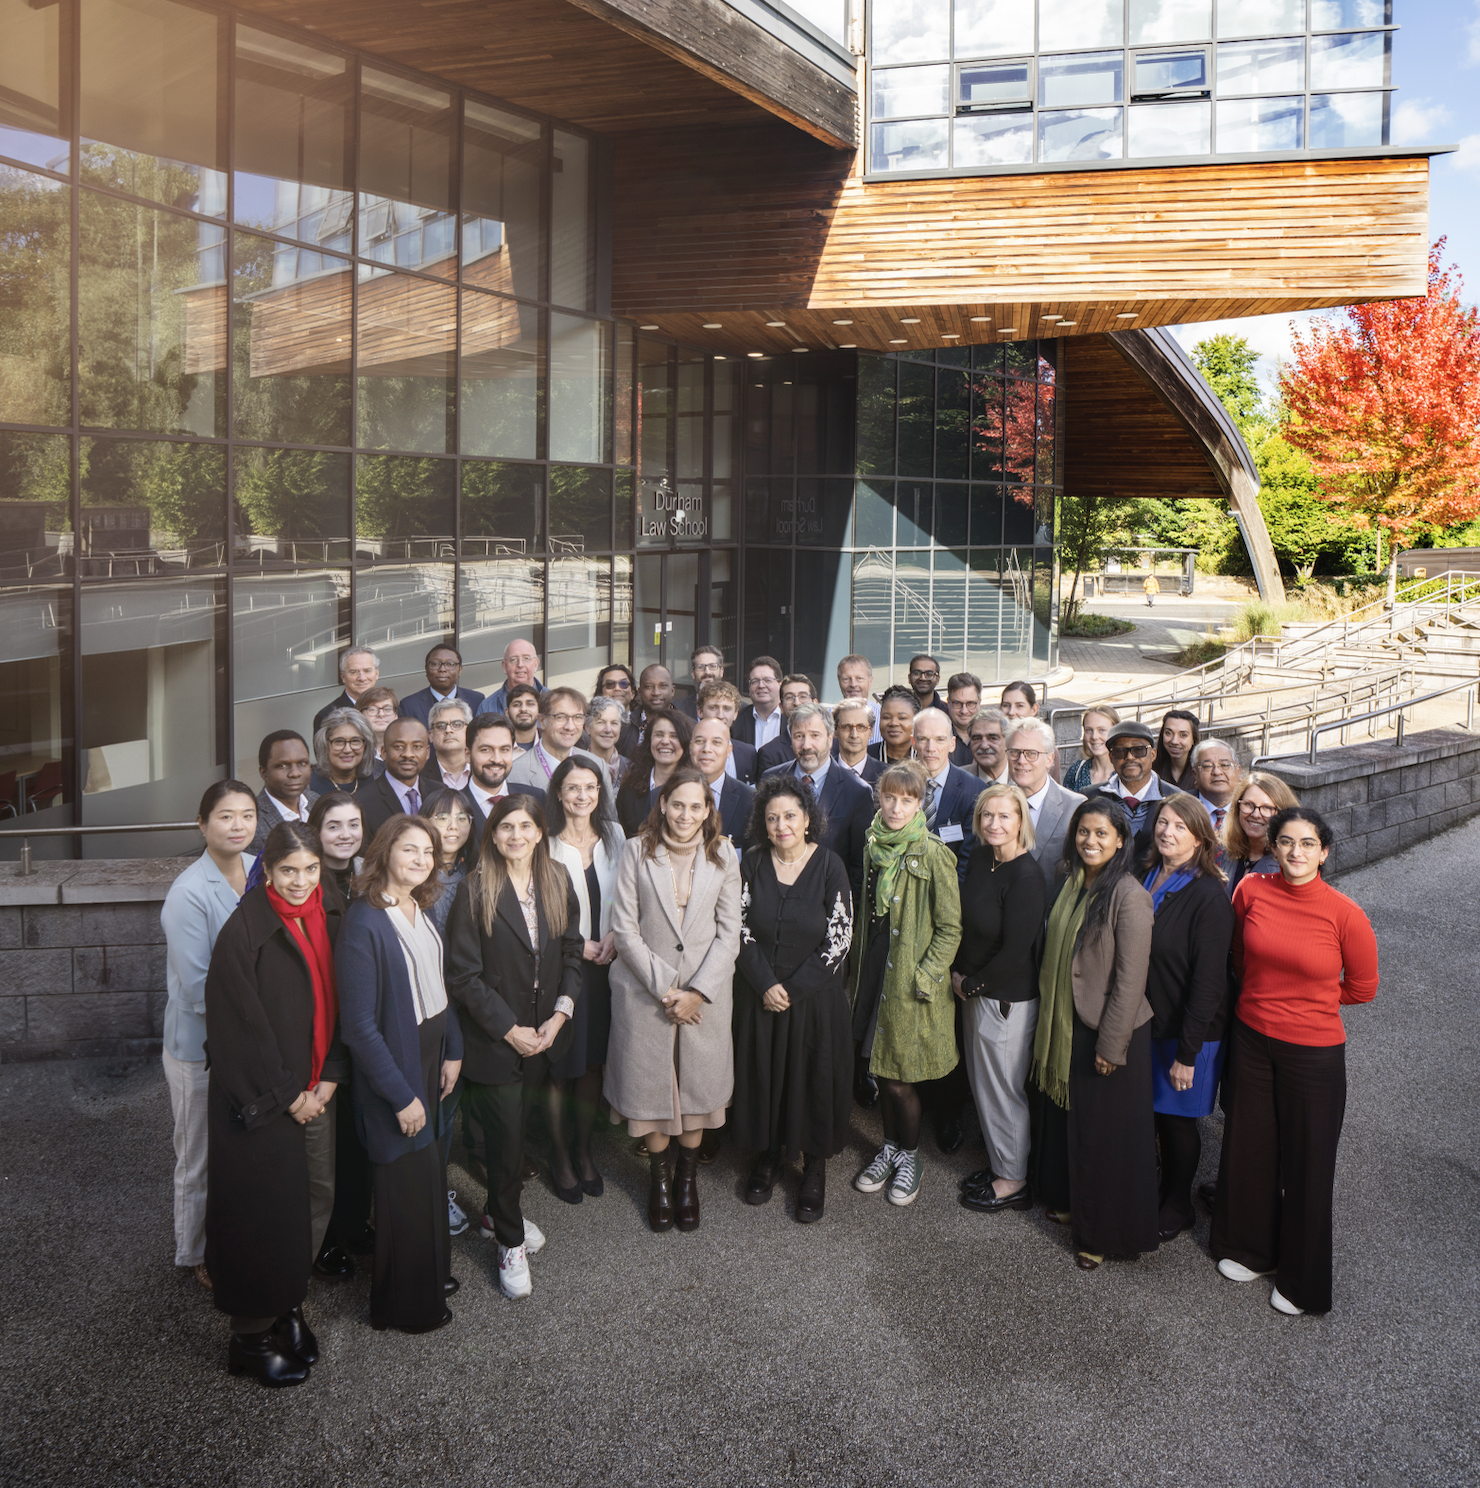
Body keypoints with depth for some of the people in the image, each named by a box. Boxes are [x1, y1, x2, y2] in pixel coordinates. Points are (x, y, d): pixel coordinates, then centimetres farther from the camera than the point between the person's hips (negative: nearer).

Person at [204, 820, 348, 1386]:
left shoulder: (327, 922, 3)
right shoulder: (244, 931, -16)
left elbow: (337, 1005, 7)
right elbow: (242, 1023, -16)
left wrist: (328, 1079, -2)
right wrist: (287, 1095, -12)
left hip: (315, 1092, 6)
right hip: (260, 1101, -6)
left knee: (316, 1197, 9)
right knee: (263, 1212, 2)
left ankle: (288, 1307, 28)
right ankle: (252, 1338, 19)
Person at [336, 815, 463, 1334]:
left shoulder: (423, 911, 3)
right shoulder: (363, 922, -22)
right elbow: (359, 1024, -22)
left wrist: (454, 1051, 6)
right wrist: (400, 1095, -19)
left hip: (434, 1054, 7)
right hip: (395, 1066, -7)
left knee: (431, 1168, 19)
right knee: (409, 1182, 6)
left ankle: (433, 1271, 39)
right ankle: (407, 1304, 26)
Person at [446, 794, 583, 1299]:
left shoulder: (558, 884, 1)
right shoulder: (474, 891, -13)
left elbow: (571, 954, 6)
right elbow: (464, 975, -12)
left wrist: (560, 1014, -7)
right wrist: (510, 1029, -13)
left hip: (544, 1034, 4)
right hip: (494, 1038, -4)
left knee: (519, 1128, 15)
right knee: (507, 1138, 0)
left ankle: (498, 1214, 38)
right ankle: (510, 1242, 18)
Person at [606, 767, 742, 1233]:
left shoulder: (722, 855, 0)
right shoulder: (637, 851, -6)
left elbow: (729, 931, 0)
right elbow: (625, 928, -7)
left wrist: (698, 991, -9)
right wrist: (663, 987, -11)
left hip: (706, 991, 1)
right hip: (645, 988, -1)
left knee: (699, 1083, 7)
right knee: (651, 1082, 6)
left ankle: (687, 1176, 28)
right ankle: (658, 1174, 28)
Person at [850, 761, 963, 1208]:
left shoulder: (933, 855, -14)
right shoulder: (874, 845, 6)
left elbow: (950, 929, -11)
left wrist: (923, 978, -15)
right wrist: (857, 968, 14)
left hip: (912, 982, -6)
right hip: (875, 973, 6)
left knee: (899, 1079, 2)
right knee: (882, 1071, 14)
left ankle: (909, 1157, 24)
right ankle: (890, 1149, 33)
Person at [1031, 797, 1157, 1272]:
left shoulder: (1128, 896, -19)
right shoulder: (1069, 883, 4)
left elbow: (1130, 978, -19)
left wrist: (1111, 1045, -17)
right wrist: (1046, 1018, 12)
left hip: (1109, 1031, -7)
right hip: (1064, 1025, 7)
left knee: (1105, 1132, 6)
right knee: (1064, 1117, 20)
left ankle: (1104, 1232, 22)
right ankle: (1069, 1200, 40)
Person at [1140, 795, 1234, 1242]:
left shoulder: (1208, 897, -18)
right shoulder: (1146, 880, 3)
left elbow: (1207, 982, -18)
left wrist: (1187, 1053, -18)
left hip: (1189, 1032, -5)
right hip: (1145, 1023, 5)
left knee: (1177, 1118, 9)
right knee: (1151, 1115, 14)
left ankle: (1178, 1205, 30)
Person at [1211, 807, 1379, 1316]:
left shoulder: (1345, 915, -17)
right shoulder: (1251, 891, -8)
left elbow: (1362, 987, -2)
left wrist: (1305, 1001, 5)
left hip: (1313, 1054, -3)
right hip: (1252, 1040, 3)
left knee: (1307, 1164, 11)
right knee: (1249, 1149, 18)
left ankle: (1302, 1279, 31)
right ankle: (1250, 1248, 41)